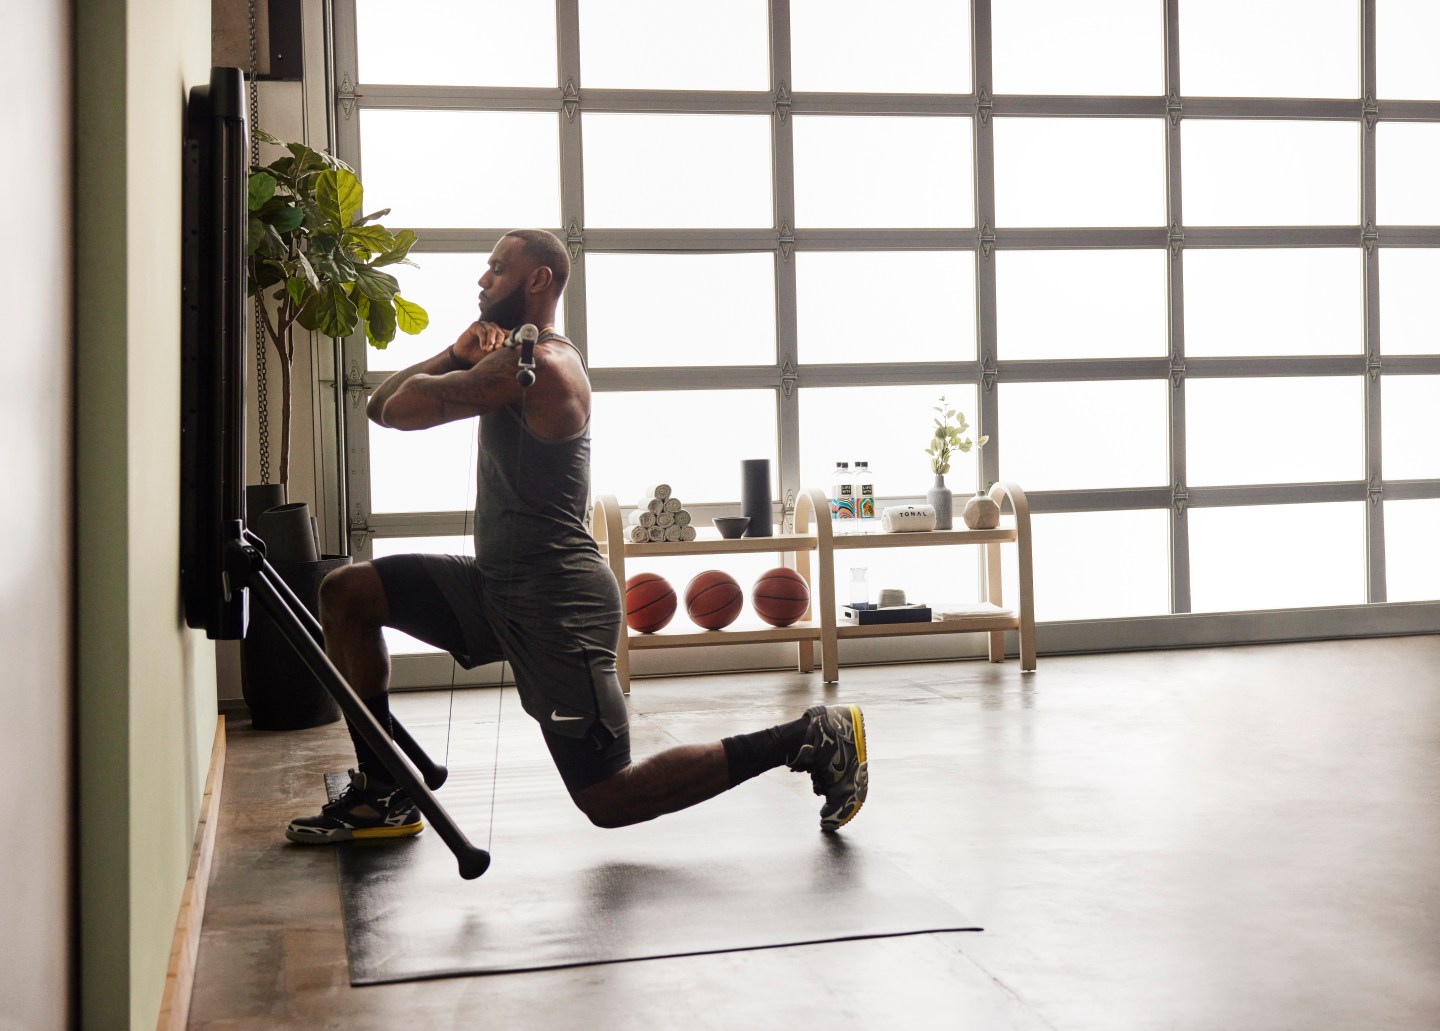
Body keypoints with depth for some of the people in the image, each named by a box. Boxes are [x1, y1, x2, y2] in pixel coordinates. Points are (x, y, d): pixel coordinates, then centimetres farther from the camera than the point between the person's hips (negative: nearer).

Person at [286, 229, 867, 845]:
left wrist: (453, 370, 2)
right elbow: (381, 407, 14)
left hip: (556, 606, -10)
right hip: (500, 587, 10)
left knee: (607, 800, -6)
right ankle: (383, 794, 9)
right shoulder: (513, 360, 16)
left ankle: (811, 738, 1)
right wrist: (455, 355, 0)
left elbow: (402, 409, -19)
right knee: (346, 594, 6)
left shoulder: (536, 363, -16)